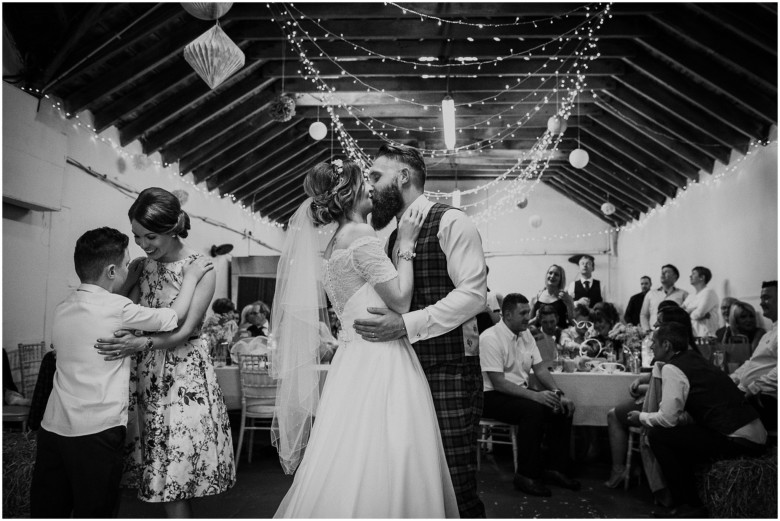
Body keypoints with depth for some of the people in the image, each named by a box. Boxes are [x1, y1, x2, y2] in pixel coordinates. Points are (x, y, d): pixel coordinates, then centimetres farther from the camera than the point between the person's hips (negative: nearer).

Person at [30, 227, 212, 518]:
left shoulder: (63, 309, 8)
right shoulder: (117, 308, -13)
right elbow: (176, 316, -4)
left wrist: (131, 279, 23)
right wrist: (191, 276, 9)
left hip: (52, 427, 7)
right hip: (96, 431, -7)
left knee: (47, 511, 15)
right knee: (94, 511, 7)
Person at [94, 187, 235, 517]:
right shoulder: (140, 266, 6)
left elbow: (184, 331, -14)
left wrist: (142, 343, -27)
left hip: (184, 372, -4)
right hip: (144, 371, 4)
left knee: (175, 478, -2)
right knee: (163, 478, 6)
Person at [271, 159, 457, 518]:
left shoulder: (333, 245, 16)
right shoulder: (360, 236, -12)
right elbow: (400, 299, -14)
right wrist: (406, 244, -5)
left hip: (356, 358, 9)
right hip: (379, 361, -9)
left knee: (355, 467, 14)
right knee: (381, 466, -2)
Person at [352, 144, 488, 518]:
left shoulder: (450, 222, -6)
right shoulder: (393, 237, 17)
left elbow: (473, 294, -16)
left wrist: (406, 325, -23)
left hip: (449, 372, -7)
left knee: (456, 486, -2)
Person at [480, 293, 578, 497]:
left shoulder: (525, 334, 7)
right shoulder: (490, 338, -19)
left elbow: (540, 368, 6)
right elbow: (498, 383, -23)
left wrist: (558, 394, -10)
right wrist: (535, 395, -29)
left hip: (520, 392, 8)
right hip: (493, 396, -8)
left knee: (563, 408, -8)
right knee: (534, 410, -32)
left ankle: (556, 468, 4)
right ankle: (526, 475, -18)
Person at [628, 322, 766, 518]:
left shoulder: (672, 368, -12)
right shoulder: (694, 359, 15)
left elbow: (668, 418, -15)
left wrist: (641, 418, 3)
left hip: (738, 441, -9)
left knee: (658, 435, -7)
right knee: (678, 434, 20)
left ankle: (689, 507, 2)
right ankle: (689, 501, 25)